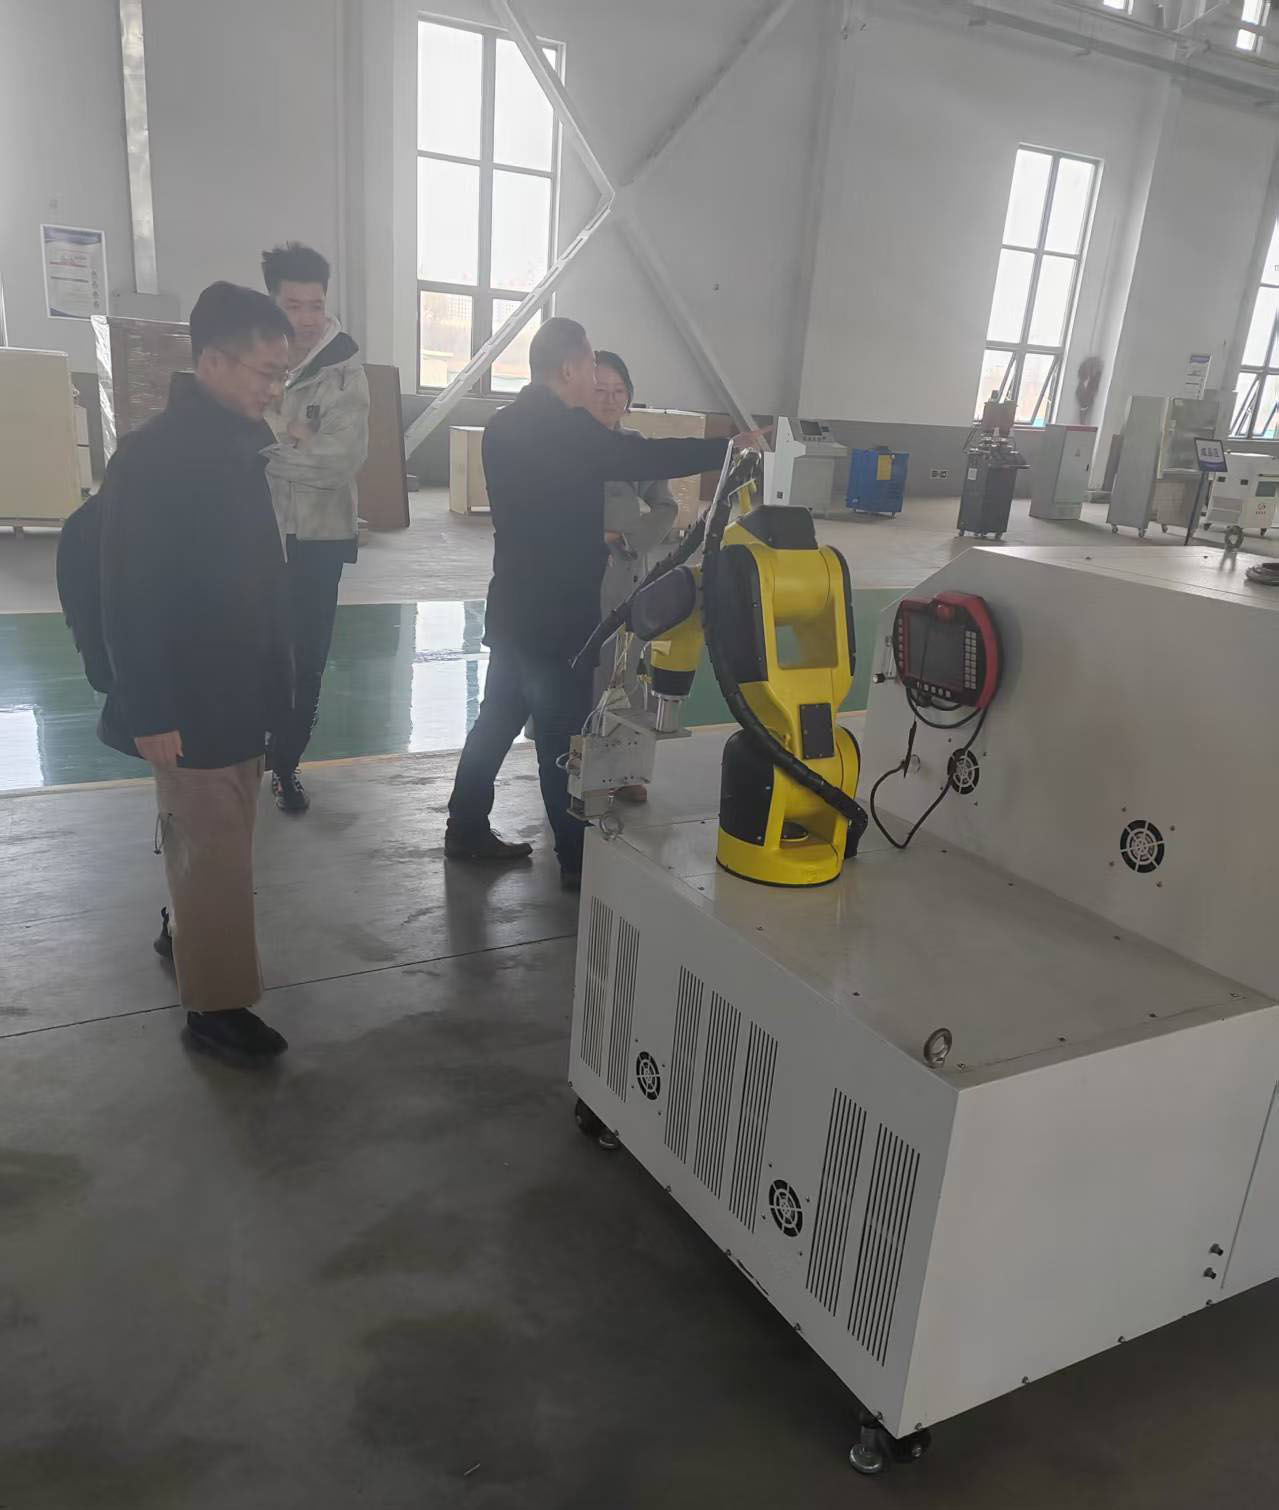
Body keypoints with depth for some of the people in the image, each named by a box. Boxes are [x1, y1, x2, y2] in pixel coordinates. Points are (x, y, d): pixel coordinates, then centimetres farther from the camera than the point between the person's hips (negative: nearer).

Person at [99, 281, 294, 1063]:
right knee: (216, 848, -1)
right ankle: (216, 1003, 12)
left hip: (238, 688, 8)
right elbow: (129, 595, -20)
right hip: (190, 699, -8)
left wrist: (269, 682, 15)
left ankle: (187, 931, 40)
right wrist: (150, 710, -20)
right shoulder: (154, 455, -18)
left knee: (214, 839, 20)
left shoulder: (238, 445, 8)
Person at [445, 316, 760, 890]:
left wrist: (598, 534, 18)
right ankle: (578, 859, 8)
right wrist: (729, 447, -9)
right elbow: (646, 458, -17)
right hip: (556, 610, -9)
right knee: (562, 731, -2)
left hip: (515, 604, 9)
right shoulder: (568, 426, -16)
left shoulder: (504, 423, 10)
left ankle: (467, 829, 26)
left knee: (499, 715, 16)